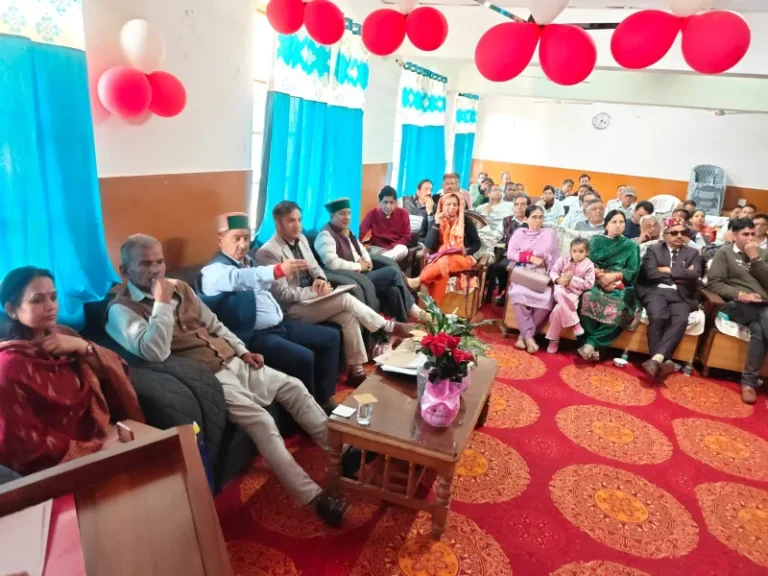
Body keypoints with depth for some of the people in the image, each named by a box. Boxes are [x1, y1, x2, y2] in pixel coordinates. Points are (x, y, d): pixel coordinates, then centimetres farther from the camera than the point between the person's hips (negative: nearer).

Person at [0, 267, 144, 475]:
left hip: (99, 439, 6)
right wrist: (99, 448, -17)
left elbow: (118, 372, 1)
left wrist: (83, 346, -15)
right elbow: (30, 444, -14)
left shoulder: (63, 335, 4)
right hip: (55, 467, -6)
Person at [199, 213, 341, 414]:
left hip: (280, 324, 10)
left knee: (331, 337, 6)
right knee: (304, 357, -29)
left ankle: (325, 397, 11)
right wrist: (278, 270, -51)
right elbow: (241, 279, -35)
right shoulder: (214, 271, -14)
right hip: (255, 335, -9)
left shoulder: (247, 261, 16)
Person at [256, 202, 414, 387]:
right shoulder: (267, 252, -16)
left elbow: (315, 267, 16)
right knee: (346, 299, -22)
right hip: (292, 308, -7)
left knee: (348, 314, -18)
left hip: (311, 298, 7)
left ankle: (355, 370, -8)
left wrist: (321, 280, -8)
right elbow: (283, 294, -18)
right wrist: (315, 291, -20)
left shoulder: (301, 239, 9)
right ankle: (389, 327, -4)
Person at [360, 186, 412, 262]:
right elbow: (360, 232, -11)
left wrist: (390, 248, -16)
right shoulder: (372, 214, -6)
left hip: (395, 248, 1)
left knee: (403, 250, -34)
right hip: (377, 247, -1)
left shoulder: (403, 214, -5)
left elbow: (406, 237, -3)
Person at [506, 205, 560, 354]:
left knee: (546, 299, -31)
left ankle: (524, 334, -17)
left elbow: (545, 253, 0)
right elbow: (510, 254, 1)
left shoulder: (549, 233, 16)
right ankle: (529, 336, -26)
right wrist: (530, 257, -8)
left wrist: (523, 253, -1)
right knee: (519, 293, -34)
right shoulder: (519, 233, 17)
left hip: (543, 275, 0)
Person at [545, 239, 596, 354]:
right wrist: (558, 279, -15)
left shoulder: (589, 265, -2)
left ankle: (554, 339, -13)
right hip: (561, 288, 2)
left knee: (559, 308, -30)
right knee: (559, 293, -38)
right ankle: (575, 323, -24)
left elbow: (589, 284, -8)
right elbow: (553, 271, 7)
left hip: (574, 292, -2)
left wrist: (572, 280, -14)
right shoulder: (563, 259, 4)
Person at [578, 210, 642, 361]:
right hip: (596, 283, 0)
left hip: (620, 287, 0)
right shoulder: (596, 241, 20)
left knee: (618, 308, -36)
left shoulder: (632, 246, 20)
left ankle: (591, 343, -32)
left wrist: (615, 276, -13)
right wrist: (600, 275, -14)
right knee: (589, 298, -37)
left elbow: (633, 271, 7)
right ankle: (593, 346, -35)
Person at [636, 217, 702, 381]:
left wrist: (669, 271, -2)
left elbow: (694, 276, 1)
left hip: (680, 295, 2)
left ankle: (656, 359, -39)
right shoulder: (653, 249, 14)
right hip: (656, 291, -2)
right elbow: (650, 274, -3)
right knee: (658, 317, -33)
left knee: (681, 320, -30)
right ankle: (664, 360, -29)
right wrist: (681, 274, 1)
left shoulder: (693, 253, 20)